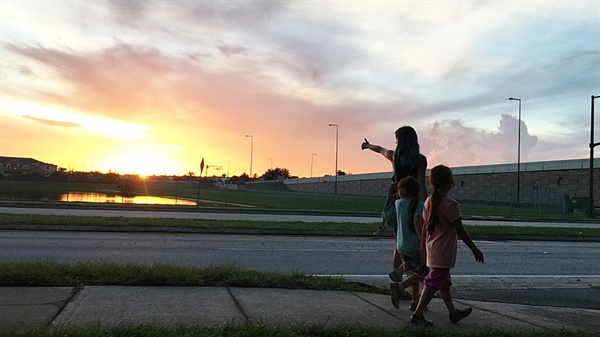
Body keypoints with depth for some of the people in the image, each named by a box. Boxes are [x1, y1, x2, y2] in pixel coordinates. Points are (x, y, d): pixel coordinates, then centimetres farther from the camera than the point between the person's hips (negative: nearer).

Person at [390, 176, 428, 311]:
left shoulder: (398, 203, 2)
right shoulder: (419, 205, -14)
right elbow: (417, 222, -28)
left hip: (401, 246, 6)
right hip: (415, 246, -6)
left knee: (414, 273, 18)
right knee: (422, 273, 3)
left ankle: (415, 302, 18)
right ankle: (400, 286, -17)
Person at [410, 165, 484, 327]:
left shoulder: (429, 201, 3)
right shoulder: (451, 204, -18)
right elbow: (460, 231, -16)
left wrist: (424, 246, 19)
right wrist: (475, 250, -7)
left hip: (432, 250, 8)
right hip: (444, 252, -8)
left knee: (444, 282, 19)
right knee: (433, 283, -2)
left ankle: (453, 312, 32)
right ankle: (417, 315, 1)